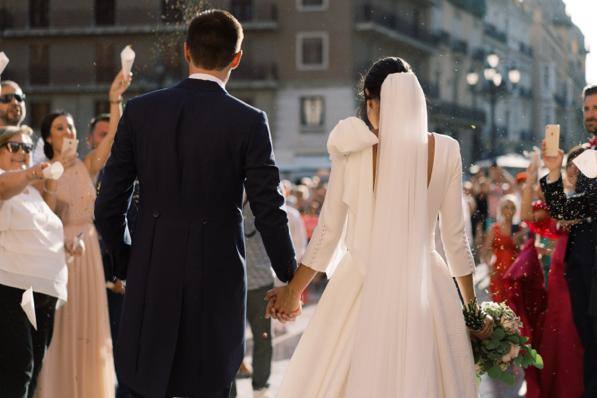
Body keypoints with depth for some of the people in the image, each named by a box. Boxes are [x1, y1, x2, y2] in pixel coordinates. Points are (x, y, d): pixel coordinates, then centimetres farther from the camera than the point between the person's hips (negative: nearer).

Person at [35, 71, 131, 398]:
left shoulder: (87, 167, 6)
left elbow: (113, 137, -11)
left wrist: (115, 101, -25)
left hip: (86, 252, 3)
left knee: (87, 325, 6)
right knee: (58, 327, 0)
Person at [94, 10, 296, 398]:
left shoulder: (140, 111, 0)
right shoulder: (249, 122, -7)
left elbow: (108, 206, 2)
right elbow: (270, 212, -6)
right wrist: (291, 280, 8)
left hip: (151, 278, 2)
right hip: (217, 279, -2)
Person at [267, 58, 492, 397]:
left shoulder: (353, 151, -5)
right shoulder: (445, 151, -2)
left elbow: (328, 231, 0)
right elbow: (455, 236, 2)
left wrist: (293, 290, 13)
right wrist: (473, 305, 14)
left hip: (362, 290, -1)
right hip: (425, 290, 1)